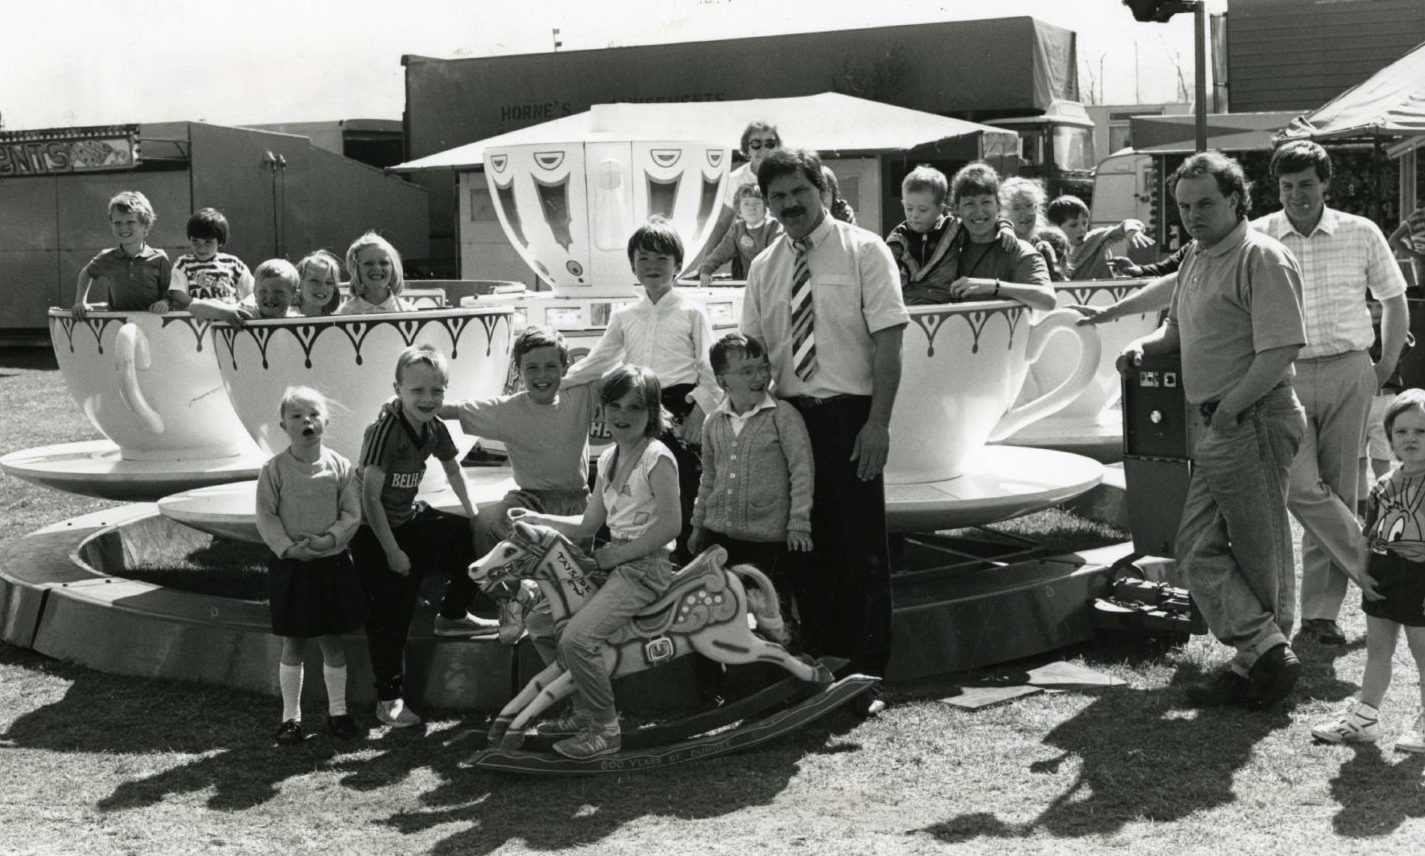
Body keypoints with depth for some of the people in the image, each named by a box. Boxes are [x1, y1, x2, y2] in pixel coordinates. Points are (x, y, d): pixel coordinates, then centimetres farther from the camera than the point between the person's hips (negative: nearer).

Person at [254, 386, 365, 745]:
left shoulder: (339, 467, -3)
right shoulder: (274, 470, -7)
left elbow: (352, 514, -2)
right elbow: (266, 517, -6)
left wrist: (329, 539, -17)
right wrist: (289, 547, -17)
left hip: (332, 563, 1)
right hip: (290, 565, -1)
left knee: (332, 641, 10)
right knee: (293, 644, 7)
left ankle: (338, 711, 23)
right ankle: (291, 715, 18)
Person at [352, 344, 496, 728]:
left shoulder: (435, 429, -4)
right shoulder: (385, 430, -26)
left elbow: (452, 469, 17)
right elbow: (371, 497, -25)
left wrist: (472, 514, 13)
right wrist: (392, 550, -22)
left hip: (412, 517, 7)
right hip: (374, 531, -7)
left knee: (475, 541, 1)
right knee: (390, 615, -7)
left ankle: (452, 616, 25)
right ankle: (389, 699, 4)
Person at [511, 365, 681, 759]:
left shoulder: (657, 458, -12)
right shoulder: (608, 458, 13)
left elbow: (669, 525, -20)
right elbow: (588, 525, 17)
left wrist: (616, 554, -15)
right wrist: (537, 519, 8)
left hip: (645, 565, -9)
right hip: (613, 561, 9)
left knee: (577, 638, -22)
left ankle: (605, 730, -8)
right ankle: (583, 711, 17)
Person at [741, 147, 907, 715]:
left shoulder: (863, 251, -2)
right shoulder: (764, 268, 10)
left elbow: (888, 342, -8)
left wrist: (878, 423, -15)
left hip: (849, 414, -4)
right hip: (789, 414, 4)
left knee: (861, 551, 0)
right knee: (806, 549, 9)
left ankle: (866, 677, 10)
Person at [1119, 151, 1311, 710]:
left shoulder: (1261, 259, -13)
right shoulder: (1198, 258, 15)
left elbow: (1280, 351, -21)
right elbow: (1180, 330, 28)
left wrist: (1228, 410, -19)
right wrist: (1145, 346, 7)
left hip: (1253, 423, -10)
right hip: (1213, 430, 10)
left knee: (1259, 554, 2)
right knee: (1197, 548, 6)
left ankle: (1258, 663, 12)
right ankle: (1265, 650, 7)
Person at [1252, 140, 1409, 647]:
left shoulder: (1361, 234, 4)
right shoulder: (1254, 239, 0)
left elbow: (1394, 300, 16)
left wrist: (1387, 365, 11)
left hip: (1348, 375, 1)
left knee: (1337, 490, 3)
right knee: (1300, 487, -15)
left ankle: (1320, 613, 11)